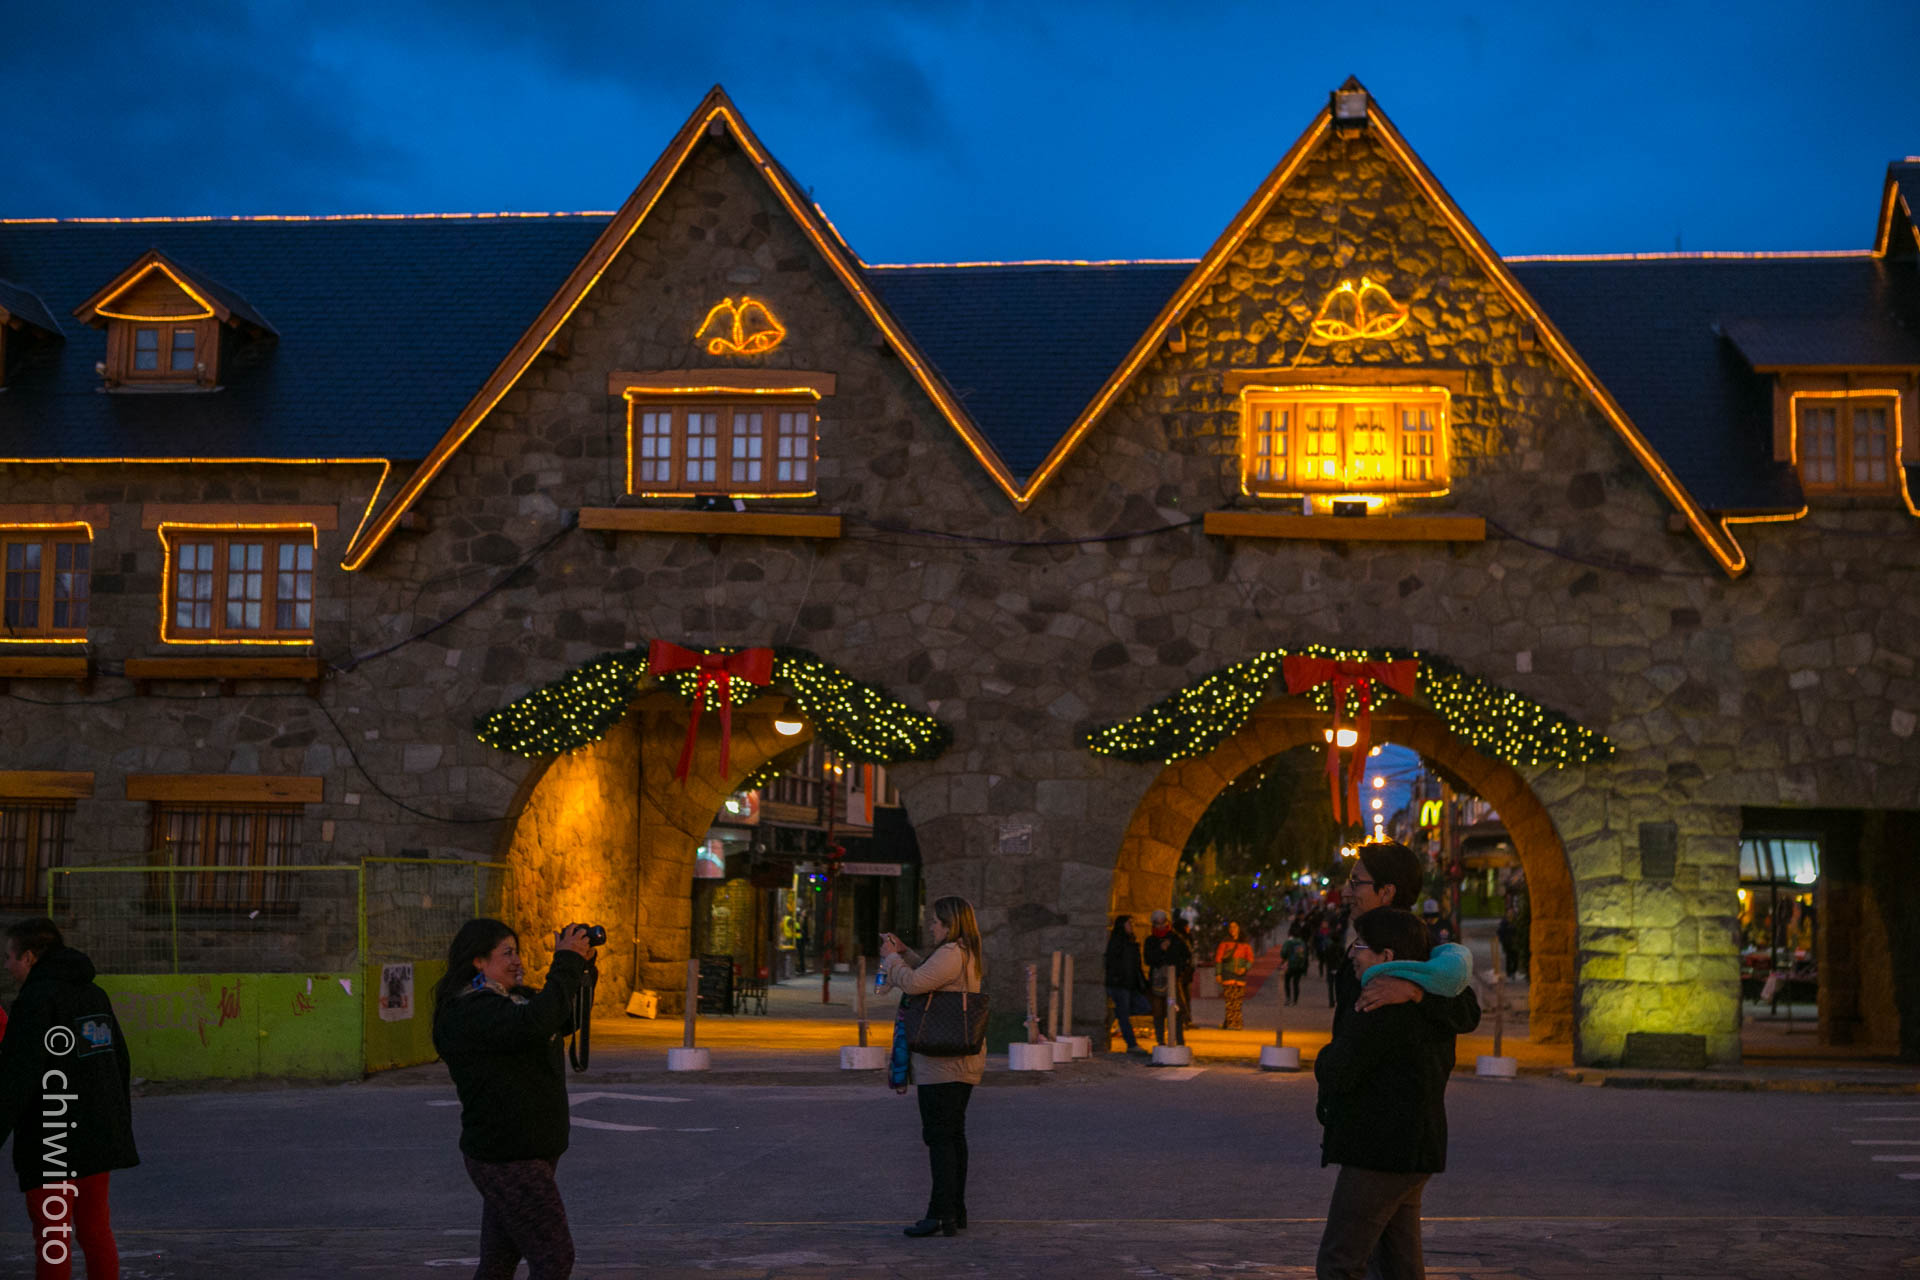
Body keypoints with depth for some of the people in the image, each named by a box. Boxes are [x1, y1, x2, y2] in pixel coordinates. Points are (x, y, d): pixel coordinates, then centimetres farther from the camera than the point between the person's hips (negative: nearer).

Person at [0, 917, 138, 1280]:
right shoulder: (94, 994, 12)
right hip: (99, 1137, 8)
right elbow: (121, 1064, 18)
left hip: (52, 1139, -8)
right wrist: (121, 1125, 26)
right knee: (96, 1230, 14)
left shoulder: (36, 1000, -13)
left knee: (51, 1235, 0)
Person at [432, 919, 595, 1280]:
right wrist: (567, 964, -25)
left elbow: (562, 1021, 18)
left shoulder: (510, 999, 13)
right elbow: (533, 1025, -33)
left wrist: (578, 966, 2)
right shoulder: (468, 1012, -18)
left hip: (526, 1153, 10)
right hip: (508, 1159, -10)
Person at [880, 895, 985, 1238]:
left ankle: (942, 1213, -11)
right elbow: (928, 977, 30)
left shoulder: (951, 954, -15)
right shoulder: (968, 956, 17)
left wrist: (891, 958, -7)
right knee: (953, 1135, 13)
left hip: (942, 1064, -10)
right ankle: (955, 1212, 18)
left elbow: (914, 983, -23)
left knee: (939, 1136, -9)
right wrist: (903, 953, 22)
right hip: (963, 1063, 10)